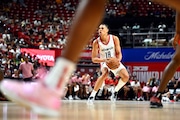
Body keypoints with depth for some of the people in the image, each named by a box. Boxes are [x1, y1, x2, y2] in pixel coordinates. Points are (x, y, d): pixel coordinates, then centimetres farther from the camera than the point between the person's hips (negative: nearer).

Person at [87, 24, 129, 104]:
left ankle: (115, 91, 11)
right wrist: (104, 60, -36)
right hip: (104, 62, -2)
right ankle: (92, 95, -31)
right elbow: (94, 59, -17)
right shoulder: (96, 42, -18)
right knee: (105, 74, -34)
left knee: (126, 76, -16)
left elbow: (118, 53, -8)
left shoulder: (114, 39, -15)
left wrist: (118, 60, -31)